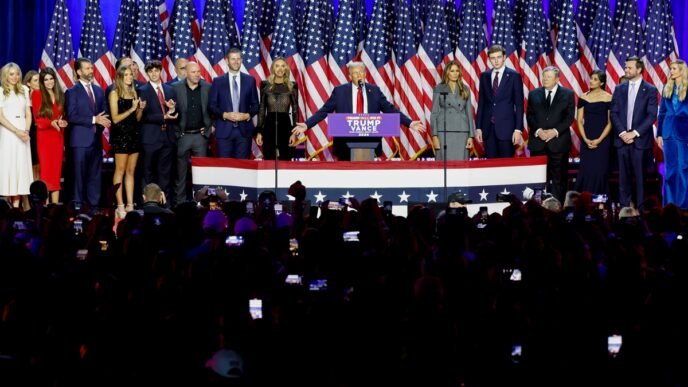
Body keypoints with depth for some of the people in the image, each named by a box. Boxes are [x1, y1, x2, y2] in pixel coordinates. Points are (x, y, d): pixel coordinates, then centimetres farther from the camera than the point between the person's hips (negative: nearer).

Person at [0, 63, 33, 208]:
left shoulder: (23, 91, 13)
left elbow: (28, 114, 10)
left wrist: (26, 130, -7)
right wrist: (16, 131, -14)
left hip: (23, 133, 4)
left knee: (21, 165, 0)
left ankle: (17, 204, 0)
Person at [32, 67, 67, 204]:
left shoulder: (60, 95, 12)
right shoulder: (37, 94, -1)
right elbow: (37, 118, -4)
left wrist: (63, 122, -8)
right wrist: (51, 123, -21)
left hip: (58, 137, 4)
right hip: (44, 137, -4)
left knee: (56, 173, 3)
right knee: (46, 172, -6)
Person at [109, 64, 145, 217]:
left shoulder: (133, 93, 15)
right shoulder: (115, 94, -2)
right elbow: (115, 118, -9)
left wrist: (141, 108, -2)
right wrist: (131, 109, -14)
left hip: (134, 134, 6)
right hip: (120, 134, -6)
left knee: (131, 171, 6)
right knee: (120, 170, -5)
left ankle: (130, 205, 7)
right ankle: (120, 206, -5)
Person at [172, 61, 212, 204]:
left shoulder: (207, 88, 3)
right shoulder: (176, 88, -1)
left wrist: (210, 127, 2)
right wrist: (175, 131, -4)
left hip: (201, 135, 1)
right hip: (183, 135, -1)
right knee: (181, 172, 4)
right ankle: (180, 201, 11)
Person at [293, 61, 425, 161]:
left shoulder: (375, 91, 9)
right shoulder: (339, 91, 3)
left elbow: (390, 109, 9)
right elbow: (324, 111, 3)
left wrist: (410, 123, 1)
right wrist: (306, 125, -7)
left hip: (369, 141, 1)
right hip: (346, 141, -1)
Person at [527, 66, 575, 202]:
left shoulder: (567, 94, 6)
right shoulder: (534, 94, 11)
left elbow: (569, 117, 0)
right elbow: (530, 115, 8)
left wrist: (555, 131, -11)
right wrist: (538, 130, -8)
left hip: (559, 141, -1)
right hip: (538, 141, 2)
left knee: (558, 177, -2)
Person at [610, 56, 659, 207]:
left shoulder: (650, 90, 0)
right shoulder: (619, 89, 11)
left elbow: (652, 116, -6)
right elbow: (614, 113, 7)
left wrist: (634, 133, -13)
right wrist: (622, 133, -7)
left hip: (640, 139, -3)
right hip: (622, 138, 3)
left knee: (640, 174, -2)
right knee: (624, 174, 4)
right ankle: (624, 205, 9)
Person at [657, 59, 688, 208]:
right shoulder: (667, 88, 9)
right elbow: (662, 112, 12)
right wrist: (659, 134, 8)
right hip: (668, 132, 4)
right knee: (669, 168, 8)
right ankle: (669, 203, 14)